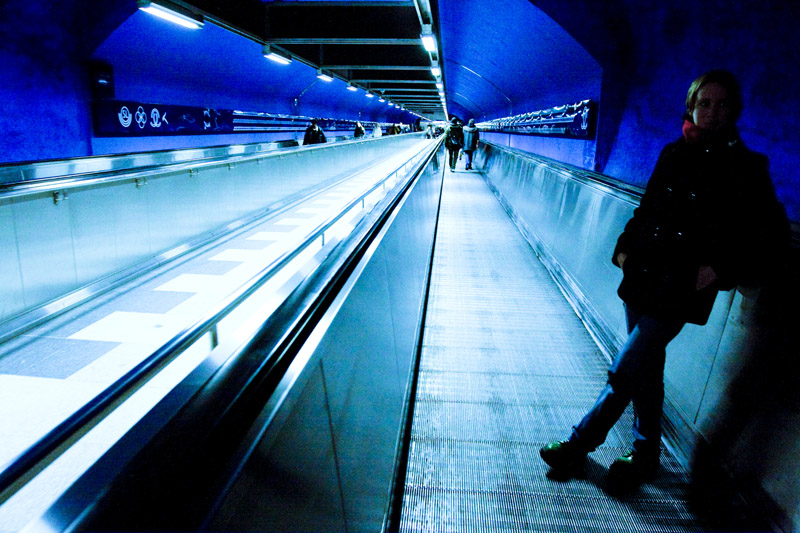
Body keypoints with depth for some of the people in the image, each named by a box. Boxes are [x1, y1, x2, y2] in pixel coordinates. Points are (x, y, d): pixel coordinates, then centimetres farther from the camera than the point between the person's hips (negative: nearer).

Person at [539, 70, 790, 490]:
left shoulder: (746, 168, -5)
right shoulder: (673, 154, 8)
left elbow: (772, 238, -2)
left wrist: (720, 270, -11)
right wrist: (626, 247, 6)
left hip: (681, 291, -5)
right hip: (643, 279, 5)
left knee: (623, 373, -6)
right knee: (645, 370, 15)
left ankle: (579, 445, 11)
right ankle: (645, 456, 32)